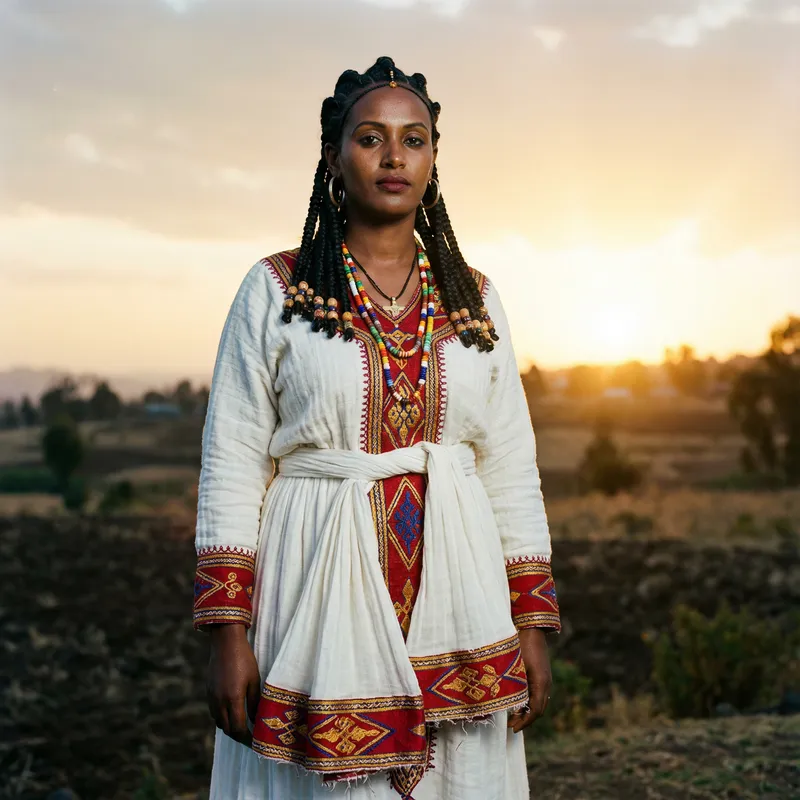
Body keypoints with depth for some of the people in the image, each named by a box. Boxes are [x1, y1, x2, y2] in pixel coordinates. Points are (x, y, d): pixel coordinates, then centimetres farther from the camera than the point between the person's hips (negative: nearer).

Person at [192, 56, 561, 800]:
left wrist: (532, 625, 4)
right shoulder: (274, 292, 1)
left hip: (452, 595, 3)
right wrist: (226, 632, -8)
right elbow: (231, 467, -2)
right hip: (318, 594, -2)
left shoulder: (472, 298, 9)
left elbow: (511, 469, 9)